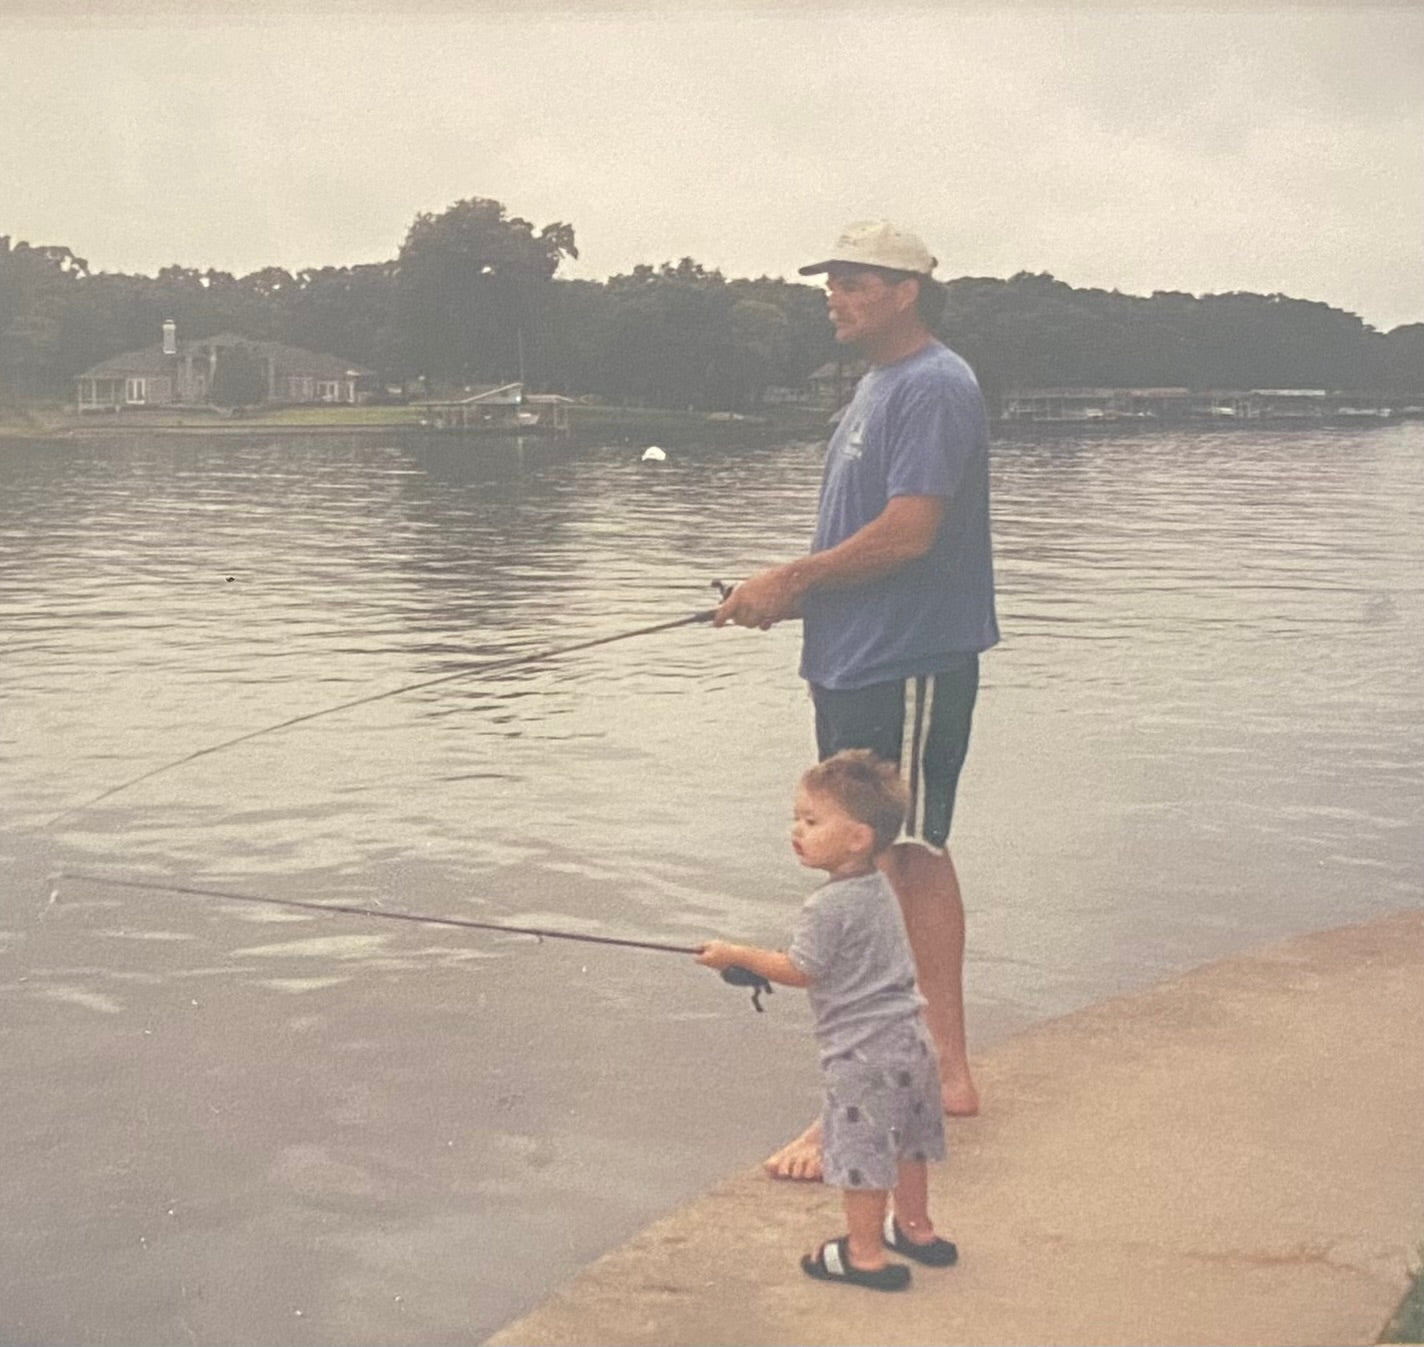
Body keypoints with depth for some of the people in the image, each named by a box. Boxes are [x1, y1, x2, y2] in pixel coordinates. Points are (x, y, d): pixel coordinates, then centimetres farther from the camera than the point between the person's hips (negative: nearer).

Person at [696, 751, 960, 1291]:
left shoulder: (829, 907, -22)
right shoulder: (880, 889, 7)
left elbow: (798, 971, -16)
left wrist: (736, 956, -5)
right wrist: (763, 960, 18)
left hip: (862, 1052, -9)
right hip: (907, 1039, 9)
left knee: (859, 1150, 2)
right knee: (906, 1139, 22)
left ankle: (865, 1254, 11)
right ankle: (916, 1229, 36)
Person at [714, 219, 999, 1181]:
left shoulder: (934, 388, -14)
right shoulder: (879, 386, 18)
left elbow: (906, 532, -22)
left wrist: (792, 580, -13)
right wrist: (796, 592, 5)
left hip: (906, 670, -11)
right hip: (859, 662, 11)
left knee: (880, 871, -9)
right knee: (915, 858, 15)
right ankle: (948, 1073, 25)